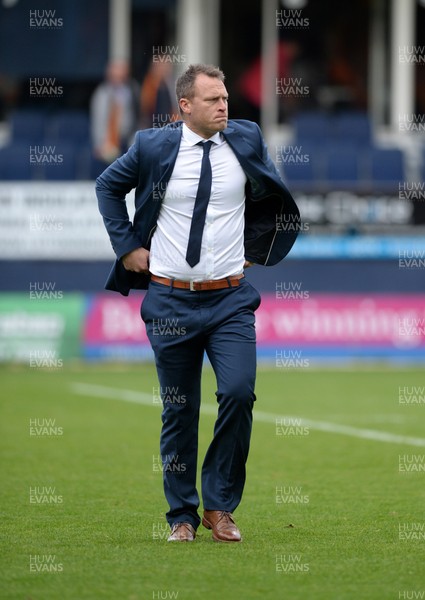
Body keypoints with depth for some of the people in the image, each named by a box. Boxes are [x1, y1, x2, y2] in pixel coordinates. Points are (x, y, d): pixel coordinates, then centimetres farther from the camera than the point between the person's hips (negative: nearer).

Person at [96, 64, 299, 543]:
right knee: (178, 411, 4)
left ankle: (219, 507, -2)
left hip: (230, 300, 0)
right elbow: (108, 186, 14)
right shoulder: (154, 147, -4)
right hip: (170, 300, 0)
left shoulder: (246, 139, 1)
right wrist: (127, 246, 7)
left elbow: (271, 193, 20)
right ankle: (182, 515, 18)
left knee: (239, 393, -17)